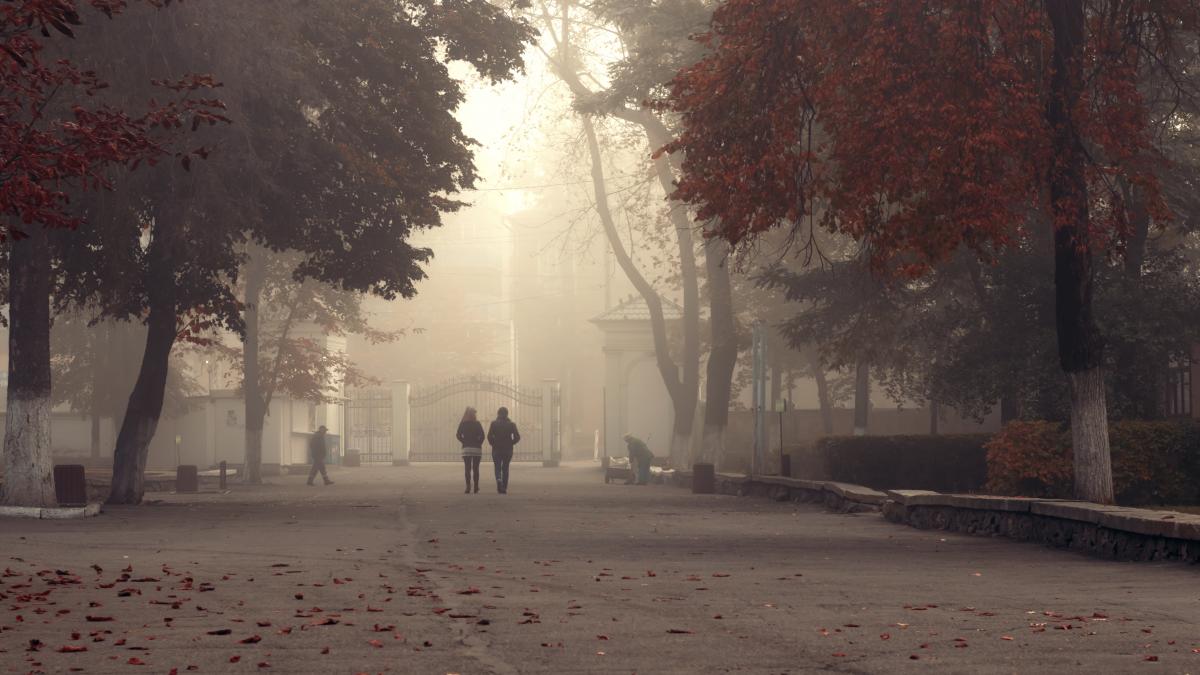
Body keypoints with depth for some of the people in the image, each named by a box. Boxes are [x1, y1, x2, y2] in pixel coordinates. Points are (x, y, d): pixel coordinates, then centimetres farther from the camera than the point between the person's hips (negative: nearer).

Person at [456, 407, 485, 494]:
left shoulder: (462, 424, 0)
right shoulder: (477, 424, -2)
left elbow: (458, 435, -6)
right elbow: (482, 435, -9)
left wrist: (464, 442, 4)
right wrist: (478, 443, 2)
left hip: (466, 448, 0)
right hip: (477, 449, 0)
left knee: (467, 468, 1)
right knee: (476, 469, 7)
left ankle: (468, 487, -9)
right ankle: (476, 487, 7)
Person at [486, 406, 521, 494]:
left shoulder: (494, 423, -3)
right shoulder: (511, 424, 0)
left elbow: (489, 436, -11)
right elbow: (517, 437, -5)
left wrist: (493, 444, 4)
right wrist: (510, 443, 9)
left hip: (496, 450, -1)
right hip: (508, 450, 1)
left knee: (497, 467, 8)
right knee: (505, 468, 12)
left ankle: (499, 479, -23)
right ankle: (504, 488, 11)